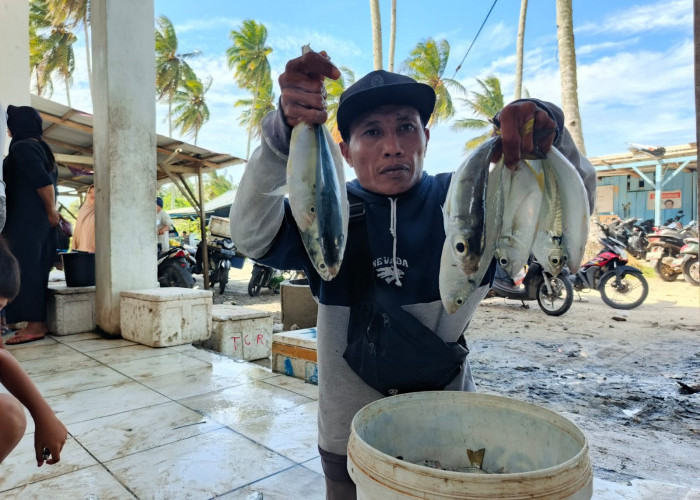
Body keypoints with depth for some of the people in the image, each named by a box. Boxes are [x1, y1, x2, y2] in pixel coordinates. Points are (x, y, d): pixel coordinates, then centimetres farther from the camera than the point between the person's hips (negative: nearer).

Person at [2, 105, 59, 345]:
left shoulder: (22, 147, -10)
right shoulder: (41, 147, 17)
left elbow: (42, 182, -20)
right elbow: (49, 181, 15)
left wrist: (51, 212, -12)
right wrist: (50, 212, 12)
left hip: (26, 220, -9)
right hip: (38, 220, 9)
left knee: (26, 269, -7)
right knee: (36, 269, 9)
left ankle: (35, 325, -6)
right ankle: (38, 322, 13)